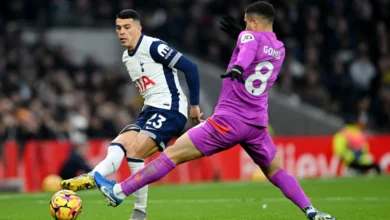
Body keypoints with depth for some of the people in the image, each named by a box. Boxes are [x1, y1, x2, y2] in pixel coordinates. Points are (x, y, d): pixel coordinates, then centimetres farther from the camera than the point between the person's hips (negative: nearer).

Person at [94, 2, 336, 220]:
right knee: (277, 172, 23)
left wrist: (238, 67, -49)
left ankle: (119, 191, -4)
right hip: (257, 124, 5)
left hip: (227, 121, -5)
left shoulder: (248, 36, -3)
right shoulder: (280, 50, 14)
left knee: (172, 155, -3)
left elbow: (249, 48, -29)